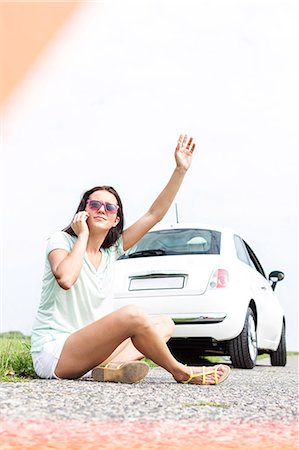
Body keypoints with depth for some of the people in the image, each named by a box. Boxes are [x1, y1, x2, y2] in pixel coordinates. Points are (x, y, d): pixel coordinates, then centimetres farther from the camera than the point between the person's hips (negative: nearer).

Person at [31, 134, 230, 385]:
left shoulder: (111, 250, 9)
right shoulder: (61, 241, -7)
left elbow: (154, 214, 6)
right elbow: (66, 279, -30)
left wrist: (181, 170, 1)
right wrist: (83, 235, -16)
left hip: (87, 349, 8)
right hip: (53, 352, -8)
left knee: (164, 324, 5)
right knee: (132, 314, -28)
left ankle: (111, 365, -22)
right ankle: (181, 372, -7)